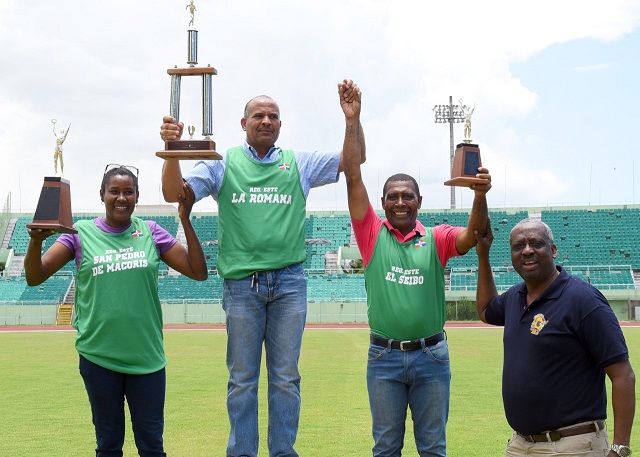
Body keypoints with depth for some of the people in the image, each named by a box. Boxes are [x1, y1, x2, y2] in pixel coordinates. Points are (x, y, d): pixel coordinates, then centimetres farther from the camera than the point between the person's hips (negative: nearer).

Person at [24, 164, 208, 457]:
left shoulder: (150, 232, 4)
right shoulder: (82, 233, 1)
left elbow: (198, 272, 1)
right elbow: (34, 277, -4)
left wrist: (185, 221, -7)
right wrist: (36, 240, -23)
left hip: (147, 356, 1)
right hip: (98, 356, -1)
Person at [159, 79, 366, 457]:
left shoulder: (299, 164, 10)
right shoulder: (223, 164, 6)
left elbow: (355, 158, 8)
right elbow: (174, 193, -1)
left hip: (289, 283, 1)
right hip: (241, 284, -1)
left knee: (286, 377, 7)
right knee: (242, 379, 6)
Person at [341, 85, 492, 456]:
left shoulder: (436, 239, 1)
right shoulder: (372, 234, 0)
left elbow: (473, 235, -17)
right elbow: (353, 178, -6)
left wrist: (480, 196, -36)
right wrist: (353, 121, -11)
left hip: (431, 355, 0)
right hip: (384, 356, 0)